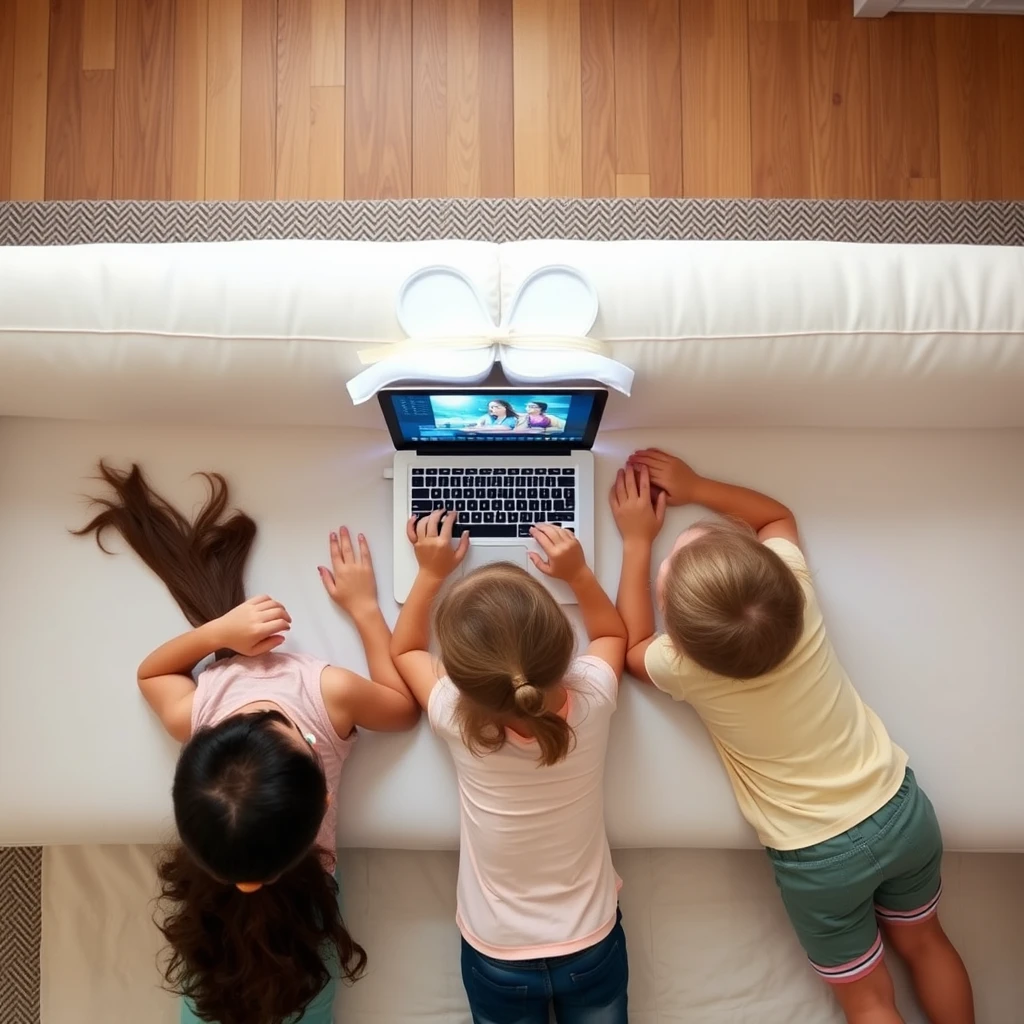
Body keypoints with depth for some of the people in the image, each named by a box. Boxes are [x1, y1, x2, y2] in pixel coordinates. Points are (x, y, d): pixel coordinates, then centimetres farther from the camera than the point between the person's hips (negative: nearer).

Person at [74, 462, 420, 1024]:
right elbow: (405, 705, -20)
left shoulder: (190, 717, -38)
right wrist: (364, 606, -17)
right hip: (302, 888, 0)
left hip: (217, 891, 1)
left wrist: (218, 630, -28)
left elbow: (150, 670, -11)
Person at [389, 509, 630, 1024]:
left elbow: (404, 652, -4)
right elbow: (615, 634, -1)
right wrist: (578, 573, -10)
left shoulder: (456, 720, -27)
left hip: (497, 959, 0)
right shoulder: (591, 699, -26)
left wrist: (431, 573, -4)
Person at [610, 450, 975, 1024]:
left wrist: (637, 541, -1)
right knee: (924, 941, 31)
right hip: (901, 810, 4)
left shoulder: (685, 669, -27)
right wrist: (694, 487, 3)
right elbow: (778, 515, 2)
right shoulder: (794, 591, -21)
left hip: (818, 859, -3)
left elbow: (633, 645, -2)